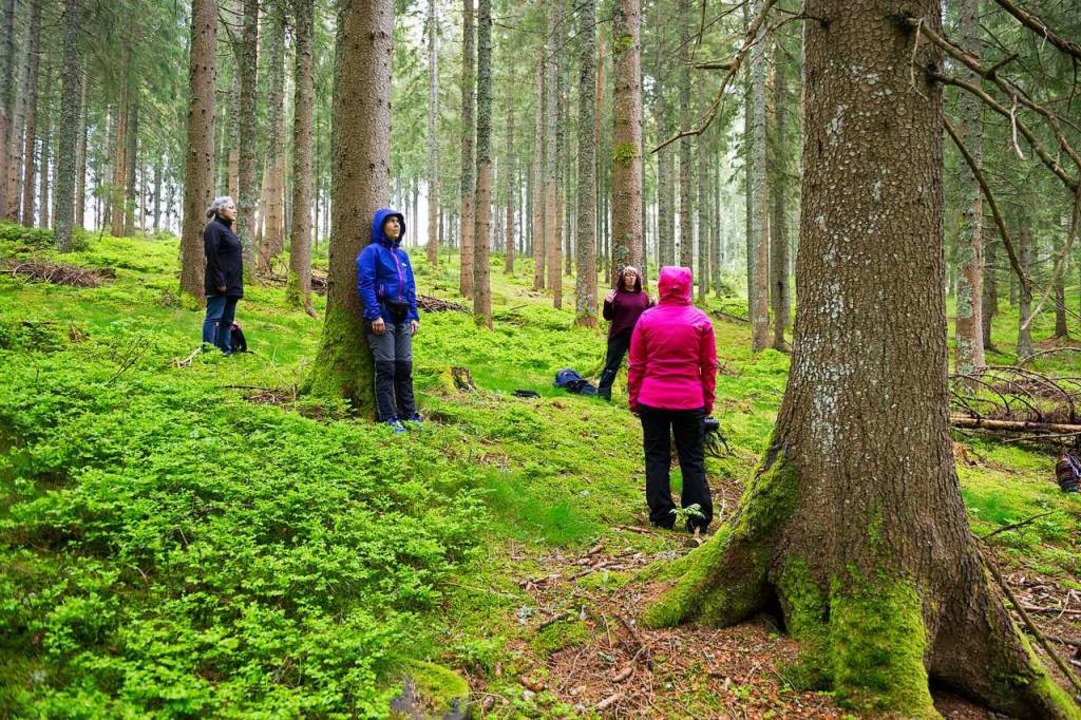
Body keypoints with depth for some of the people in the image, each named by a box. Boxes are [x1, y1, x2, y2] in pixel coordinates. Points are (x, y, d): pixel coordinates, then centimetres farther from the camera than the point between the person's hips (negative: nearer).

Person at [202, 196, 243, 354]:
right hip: (220, 285, -9)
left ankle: (226, 352, 15)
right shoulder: (214, 228, -8)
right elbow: (212, 257, -17)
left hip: (232, 286, 9)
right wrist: (219, 282, -21)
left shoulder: (228, 230, 20)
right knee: (213, 318, -7)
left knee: (227, 320, 11)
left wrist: (237, 284, 16)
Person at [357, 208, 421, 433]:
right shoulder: (372, 252, -2)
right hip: (383, 317, -6)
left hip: (402, 318, 6)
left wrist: (414, 316, 11)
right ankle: (389, 418, -1)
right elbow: (365, 285, -10)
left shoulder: (402, 255, 17)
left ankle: (409, 414, 14)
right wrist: (375, 315, -18)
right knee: (386, 368, -5)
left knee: (405, 366, 6)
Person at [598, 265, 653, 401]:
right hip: (619, 336, -3)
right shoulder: (616, 294, -3)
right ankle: (603, 394, 5)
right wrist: (608, 303, -18)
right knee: (611, 366, 2)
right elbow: (608, 316, -2)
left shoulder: (643, 295, 6)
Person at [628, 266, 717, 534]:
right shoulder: (700, 320, -1)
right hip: (690, 401, 0)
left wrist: (634, 398, 11)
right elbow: (709, 365, 3)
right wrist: (708, 400, 12)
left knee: (657, 458, 9)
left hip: (652, 401, 0)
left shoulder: (647, 319, -2)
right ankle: (699, 520, 10)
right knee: (693, 460, 8)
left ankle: (661, 516, 11)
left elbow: (635, 364, 1)